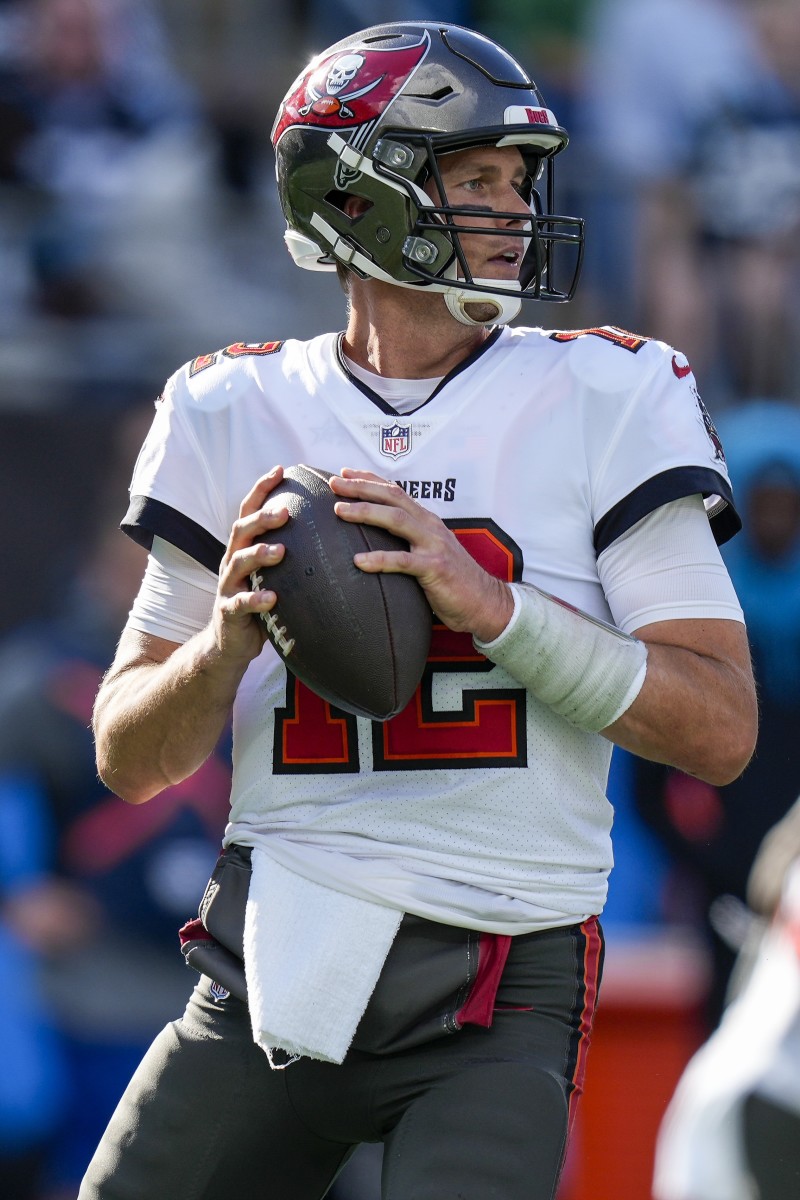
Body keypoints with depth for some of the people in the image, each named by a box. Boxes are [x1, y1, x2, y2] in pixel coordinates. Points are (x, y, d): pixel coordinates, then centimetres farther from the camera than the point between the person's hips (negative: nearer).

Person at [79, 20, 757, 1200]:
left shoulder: (603, 401, 1)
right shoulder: (236, 413, 7)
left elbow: (722, 729, -6)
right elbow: (130, 760, 9)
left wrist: (488, 604, -17)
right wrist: (223, 640, -13)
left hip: (498, 996, -2)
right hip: (272, 967, 2)